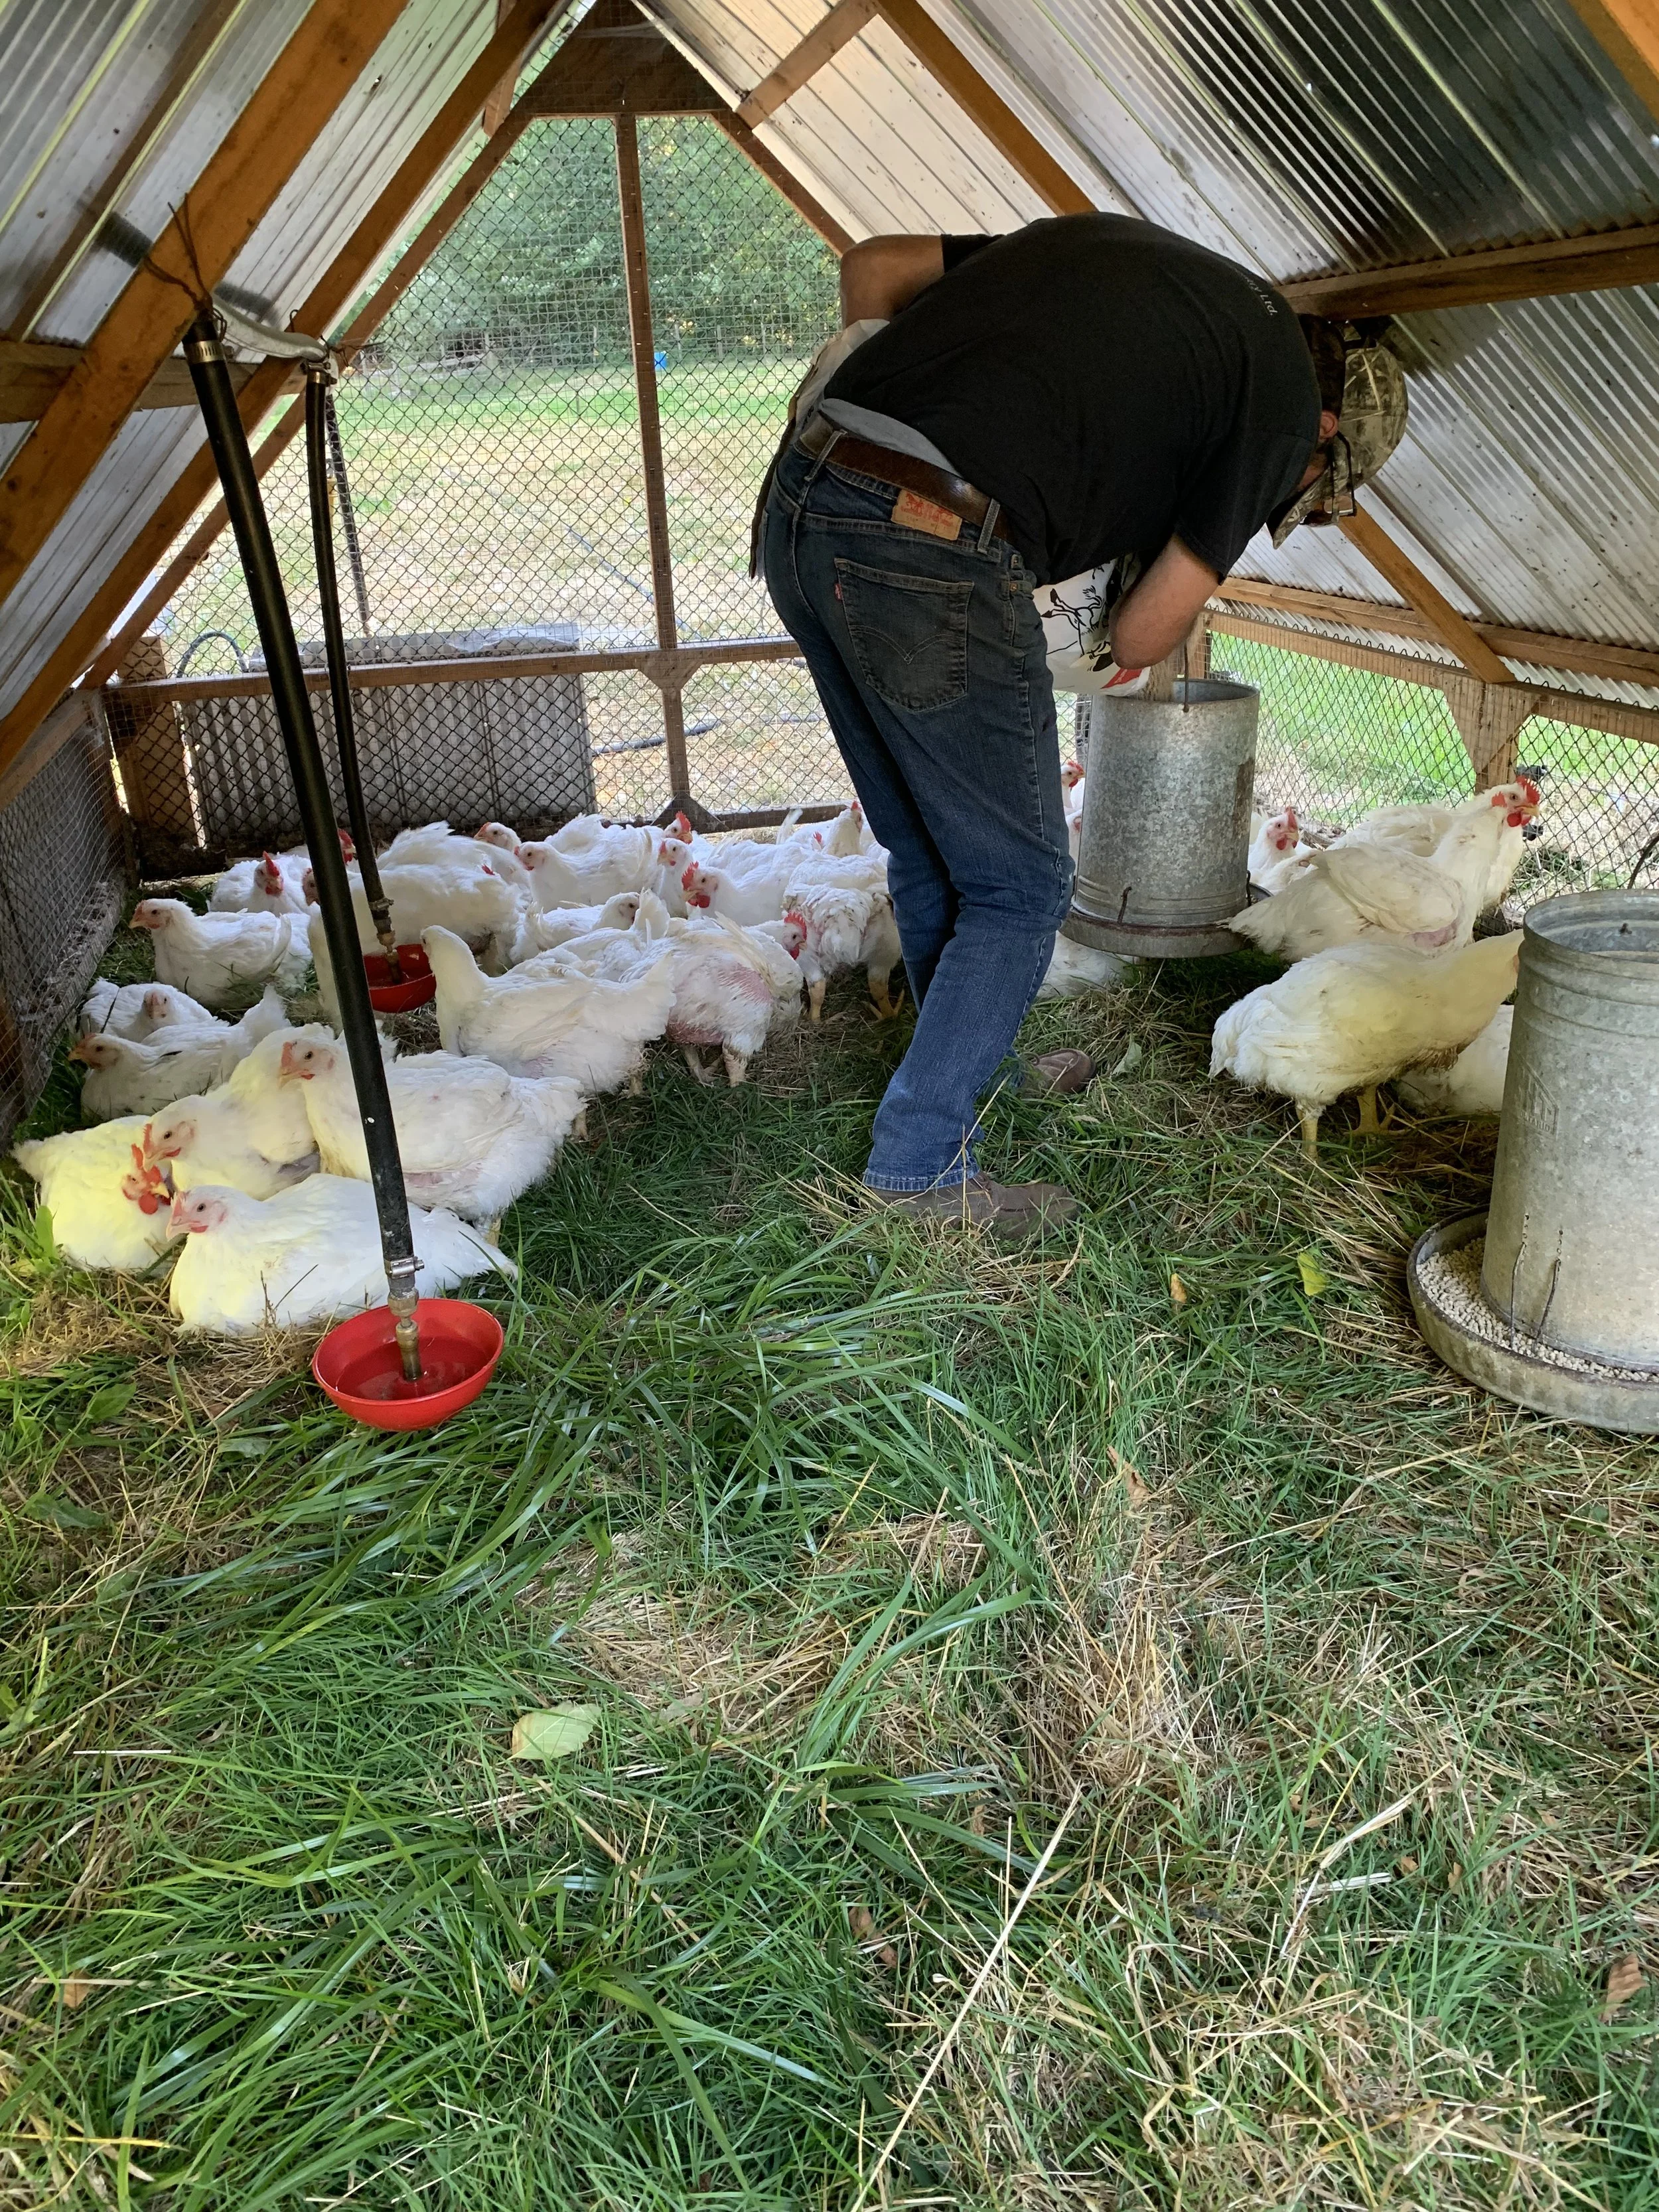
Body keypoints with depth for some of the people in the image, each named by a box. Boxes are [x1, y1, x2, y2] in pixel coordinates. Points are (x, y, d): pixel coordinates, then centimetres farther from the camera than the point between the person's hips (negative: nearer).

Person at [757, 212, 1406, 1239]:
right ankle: (922, 1166, 13)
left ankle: (980, 1066, 41)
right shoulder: (1282, 395, 6)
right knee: (1020, 886, 8)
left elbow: (874, 263, 26)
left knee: (928, 855, 22)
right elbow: (1142, 638, 4)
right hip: (932, 563, -8)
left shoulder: (1106, 240, 26)